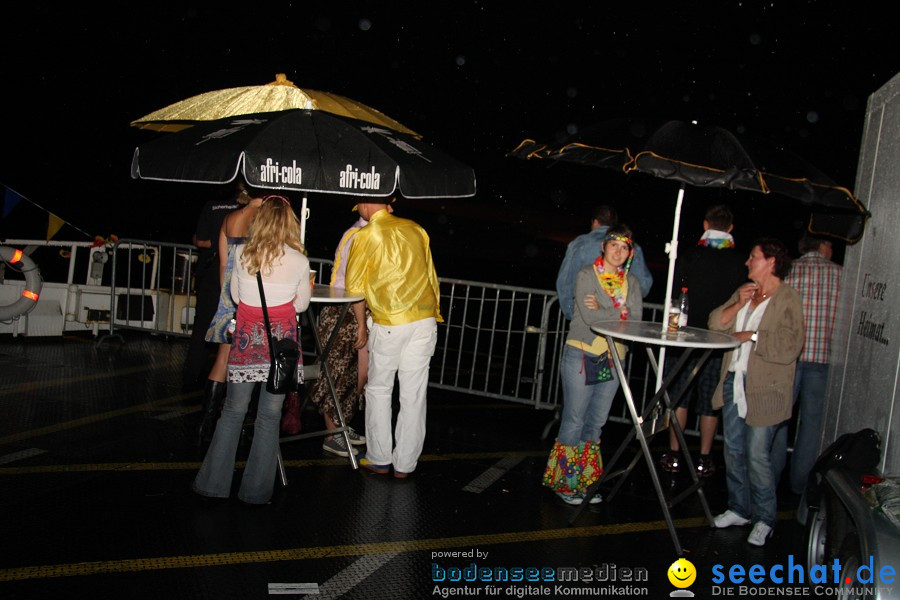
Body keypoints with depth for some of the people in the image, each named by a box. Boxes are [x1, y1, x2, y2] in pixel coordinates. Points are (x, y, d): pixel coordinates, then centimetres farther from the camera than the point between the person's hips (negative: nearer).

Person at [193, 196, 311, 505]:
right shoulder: (299, 260, -4)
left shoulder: (242, 253, 0)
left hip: (247, 338, 1)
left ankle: (213, 483, 19)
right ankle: (256, 491, 13)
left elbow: (235, 296, 11)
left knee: (233, 412, 13)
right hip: (282, 338, -1)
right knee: (270, 415, 6)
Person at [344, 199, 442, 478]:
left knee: (379, 391, 13)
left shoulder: (366, 236, -1)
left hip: (389, 323, -4)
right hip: (425, 319, 4)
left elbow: (354, 288, 3)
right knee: (414, 395, 7)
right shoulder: (415, 229, 10)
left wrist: (362, 324, 18)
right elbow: (431, 277, 14)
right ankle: (405, 464, 14)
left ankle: (379, 459, 18)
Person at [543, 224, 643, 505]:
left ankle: (584, 481, 24)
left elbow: (636, 321, -5)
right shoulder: (586, 275, -6)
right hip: (581, 355, -5)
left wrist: (603, 310, -15)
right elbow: (589, 317, -18)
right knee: (574, 421, 0)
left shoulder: (632, 282, 9)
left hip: (613, 358, 5)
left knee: (596, 422, 12)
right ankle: (563, 481, 13)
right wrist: (621, 312, -9)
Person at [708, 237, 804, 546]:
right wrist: (738, 304, -7)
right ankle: (739, 509, 27)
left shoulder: (788, 298, -10)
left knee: (757, 455, -4)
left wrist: (751, 336, -15)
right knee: (734, 450, 13)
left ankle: (764, 519, 11)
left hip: (763, 389, -7)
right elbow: (715, 323, 7)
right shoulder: (743, 291, 13)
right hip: (733, 381, 7)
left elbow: (790, 347, -20)